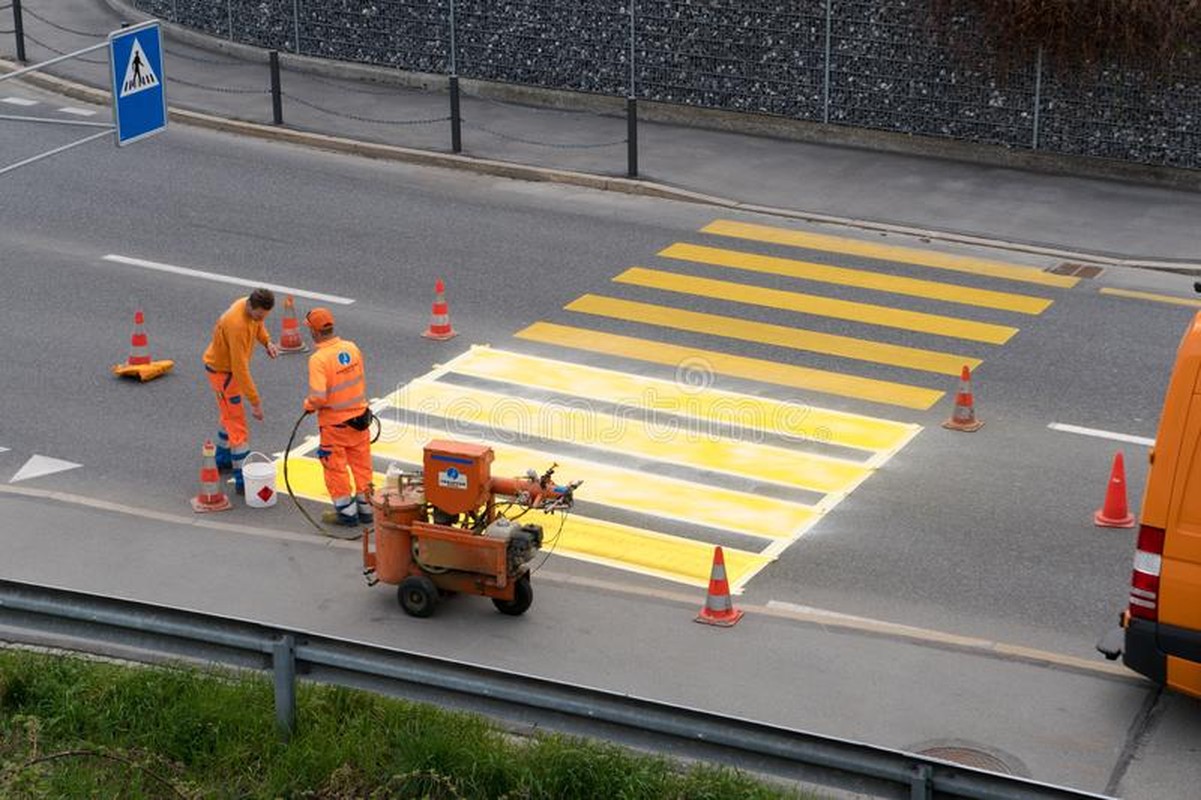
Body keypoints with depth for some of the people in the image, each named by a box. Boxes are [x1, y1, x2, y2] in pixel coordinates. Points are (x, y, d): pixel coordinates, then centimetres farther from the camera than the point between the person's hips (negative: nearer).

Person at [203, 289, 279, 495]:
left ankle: (223, 459, 44)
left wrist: (267, 342, -5)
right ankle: (242, 481, -5)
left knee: (231, 416, 25)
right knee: (238, 426, -7)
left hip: (230, 367, 9)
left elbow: (258, 325, 16)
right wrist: (255, 402, -31)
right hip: (222, 371, -9)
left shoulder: (252, 308, -11)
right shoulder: (236, 325, -37)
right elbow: (240, 369, -35)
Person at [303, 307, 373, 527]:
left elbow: (319, 398, -30)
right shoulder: (352, 348, -5)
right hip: (360, 416, 6)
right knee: (361, 464, 17)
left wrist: (309, 404, -8)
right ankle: (365, 507, 28)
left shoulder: (319, 359, -25)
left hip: (334, 423, -6)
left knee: (336, 467, 11)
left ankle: (347, 512, 19)